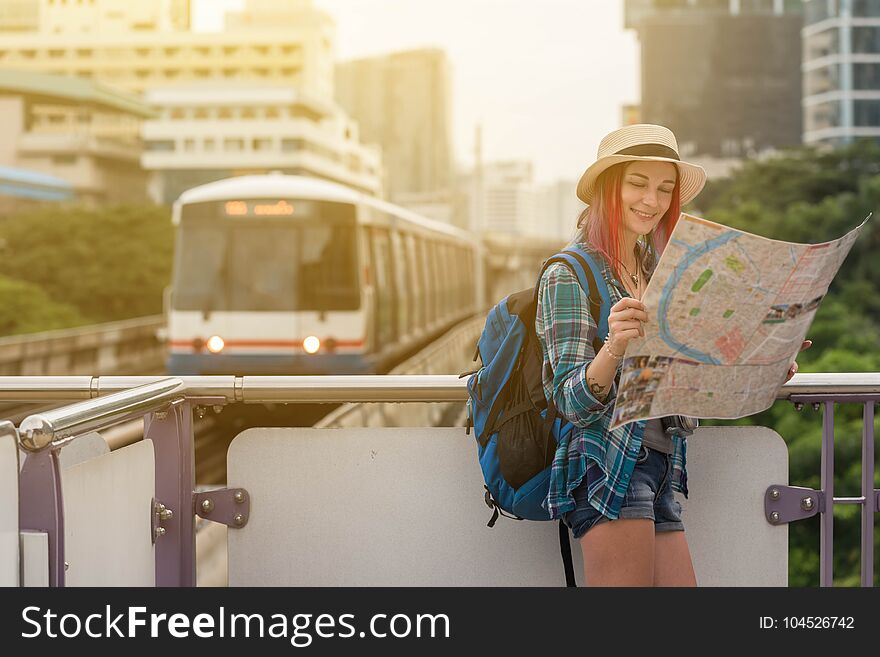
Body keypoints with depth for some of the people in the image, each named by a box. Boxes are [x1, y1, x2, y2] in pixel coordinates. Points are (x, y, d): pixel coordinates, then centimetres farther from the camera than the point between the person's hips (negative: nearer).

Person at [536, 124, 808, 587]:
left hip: (658, 470, 8)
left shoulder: (654, 270, 19)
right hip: (608, 466, -8)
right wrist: (614, 347, -33)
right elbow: (573, 403, -13)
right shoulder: (569, 274, -6)